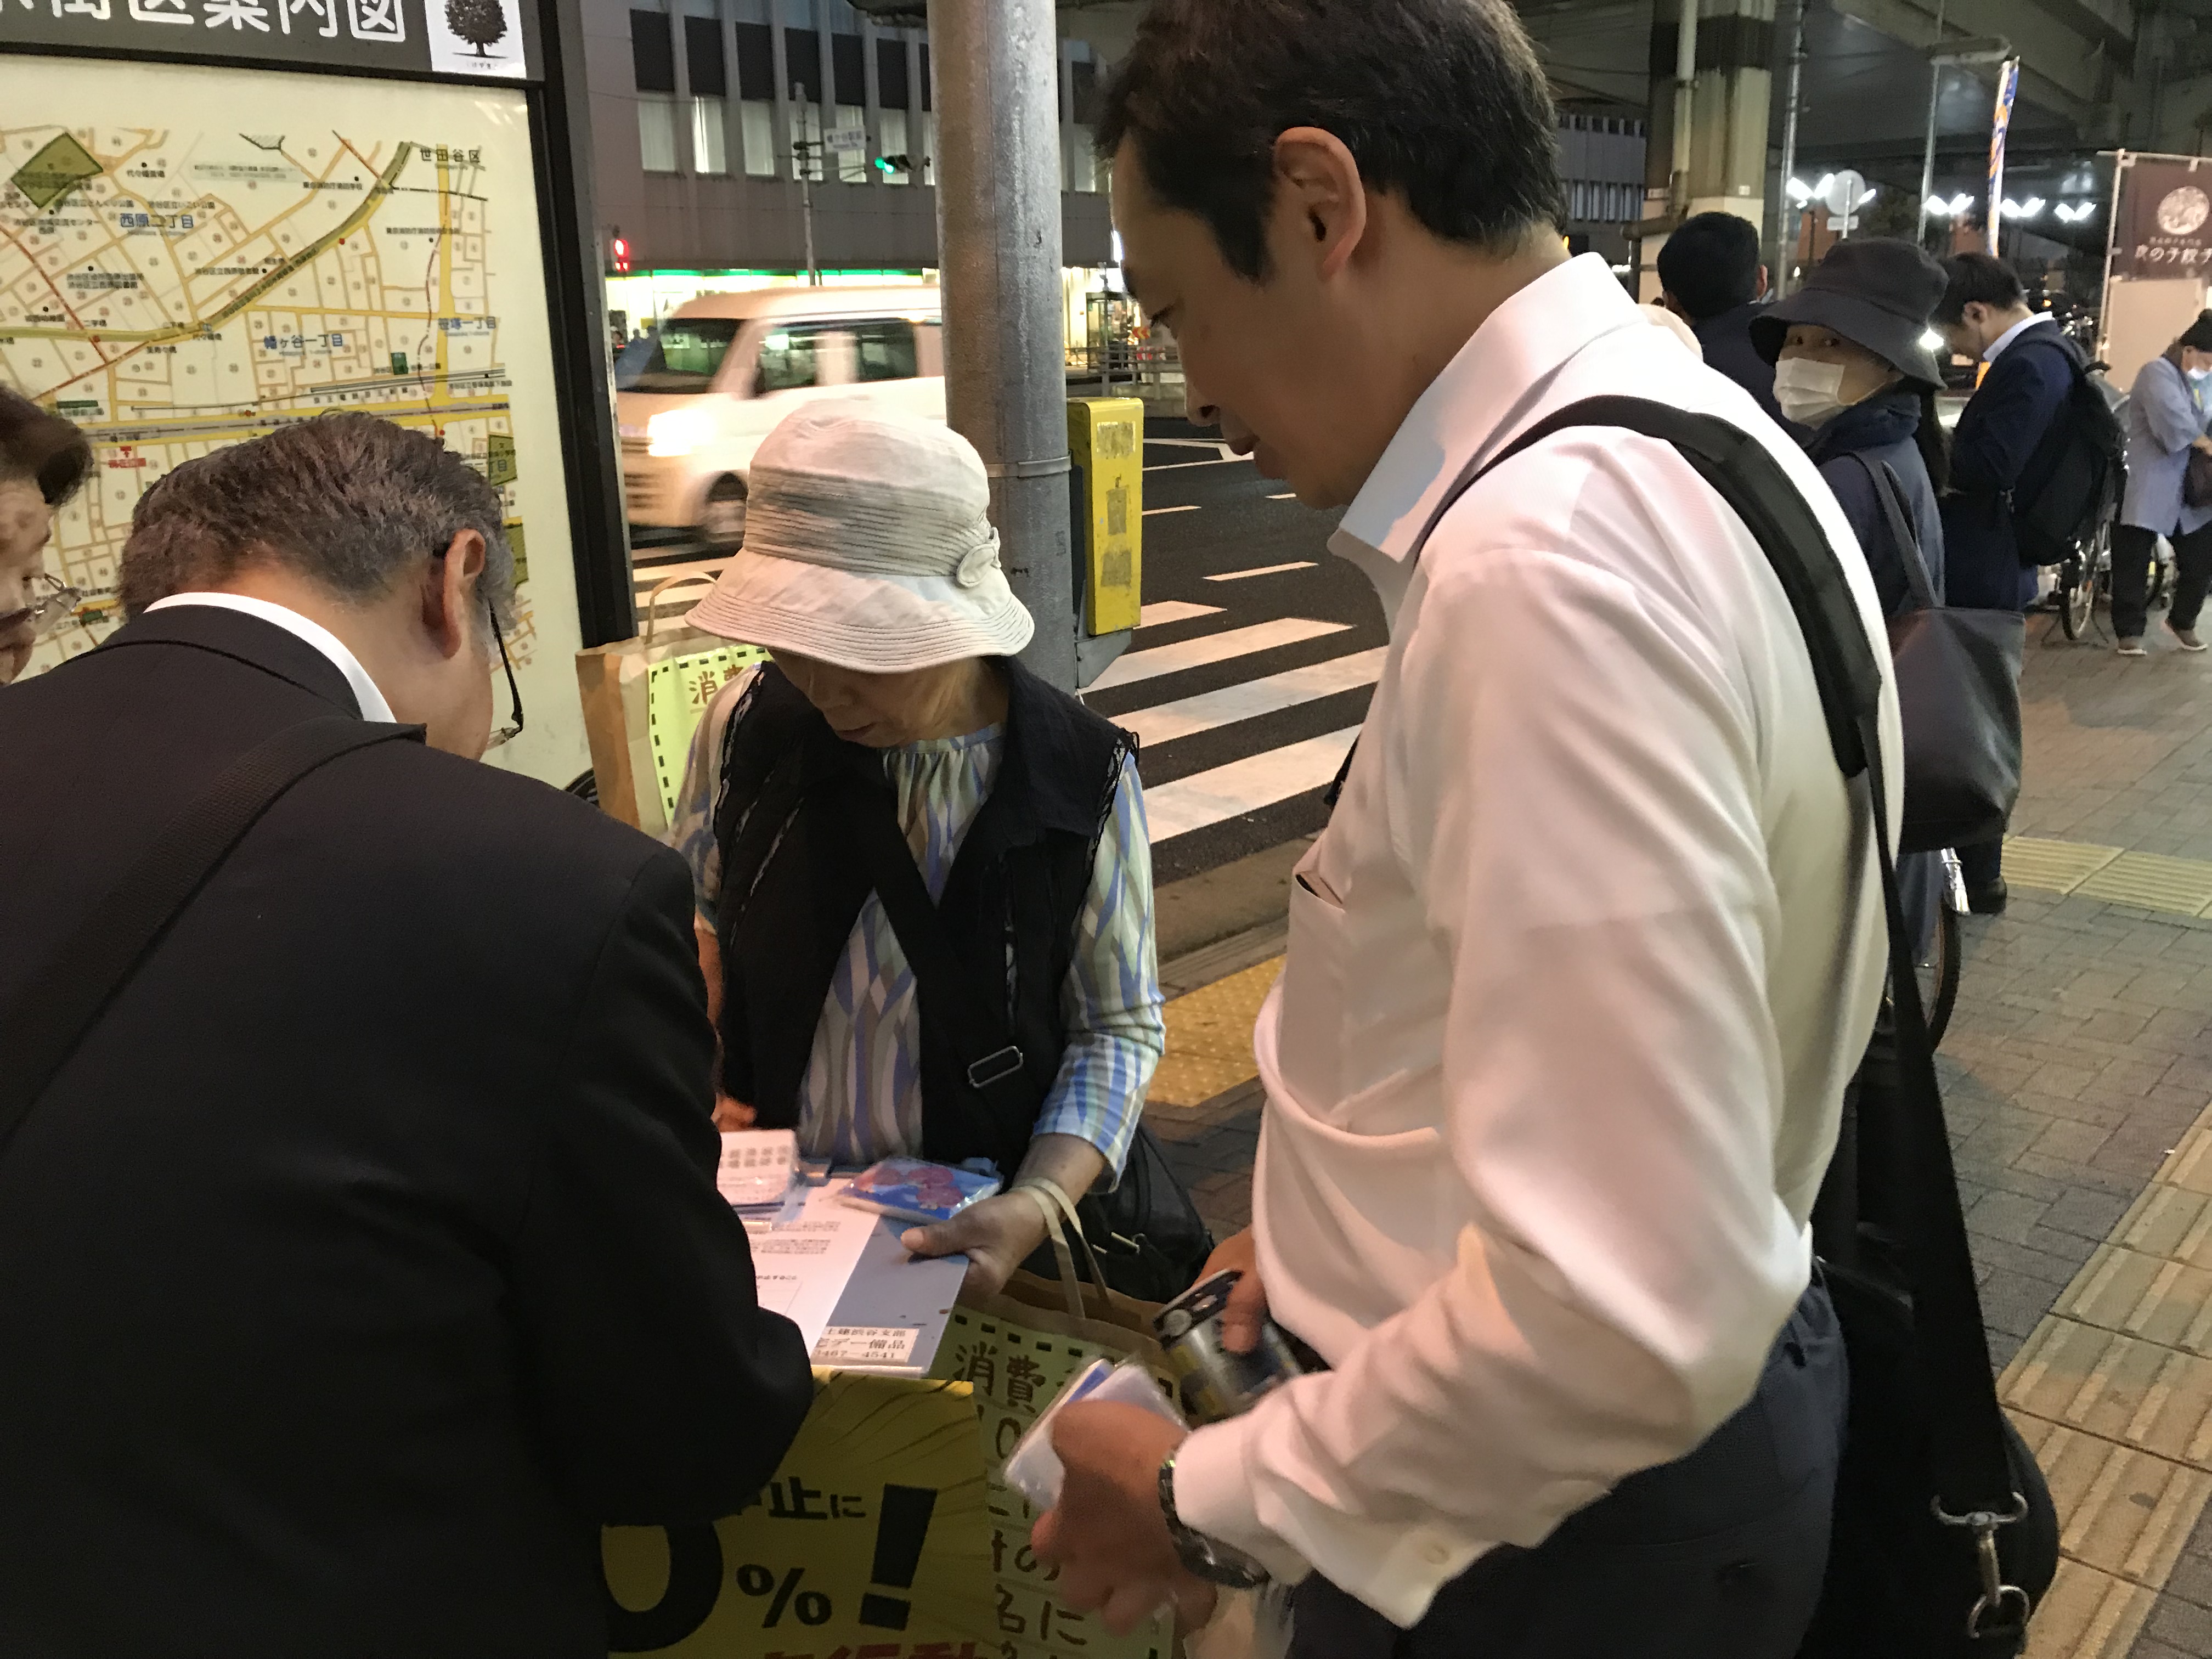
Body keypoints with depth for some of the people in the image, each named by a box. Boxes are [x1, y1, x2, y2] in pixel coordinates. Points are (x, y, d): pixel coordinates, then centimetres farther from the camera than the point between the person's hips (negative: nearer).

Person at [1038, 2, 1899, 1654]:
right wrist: (1373, 1221, 13)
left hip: (1560, 1524, -8)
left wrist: (1211, 1501, -18)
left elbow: (1627, 1317, -32)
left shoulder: (1548, 556, -30)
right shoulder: (1677, 444, 2)